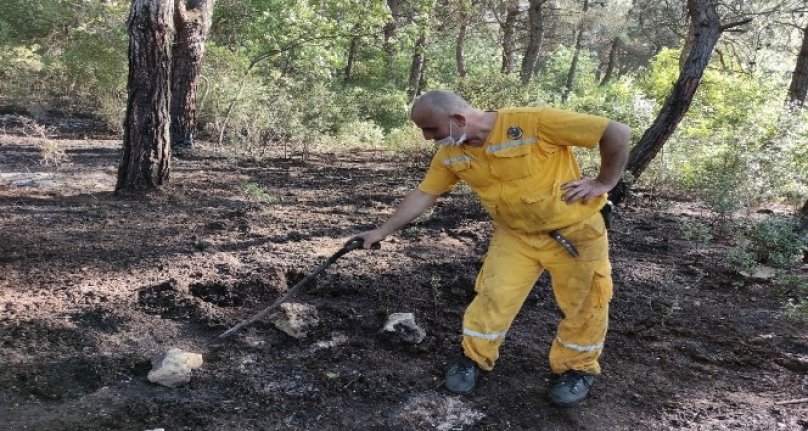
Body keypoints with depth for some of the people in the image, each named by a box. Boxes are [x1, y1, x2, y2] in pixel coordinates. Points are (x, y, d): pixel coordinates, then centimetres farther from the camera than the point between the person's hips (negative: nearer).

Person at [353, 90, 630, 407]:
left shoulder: (534, 122, -30)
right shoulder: (450, 154, -10)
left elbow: (618, 132, -25)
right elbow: (424, 194, 1)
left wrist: (604, 183, -18)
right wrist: (383, 230, 0)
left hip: (575, 229, -3)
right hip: (515, 234, 4)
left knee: (584, 304, 8)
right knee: (494, 297, 0)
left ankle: (578, 368, 30)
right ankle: (474, 358, 23)